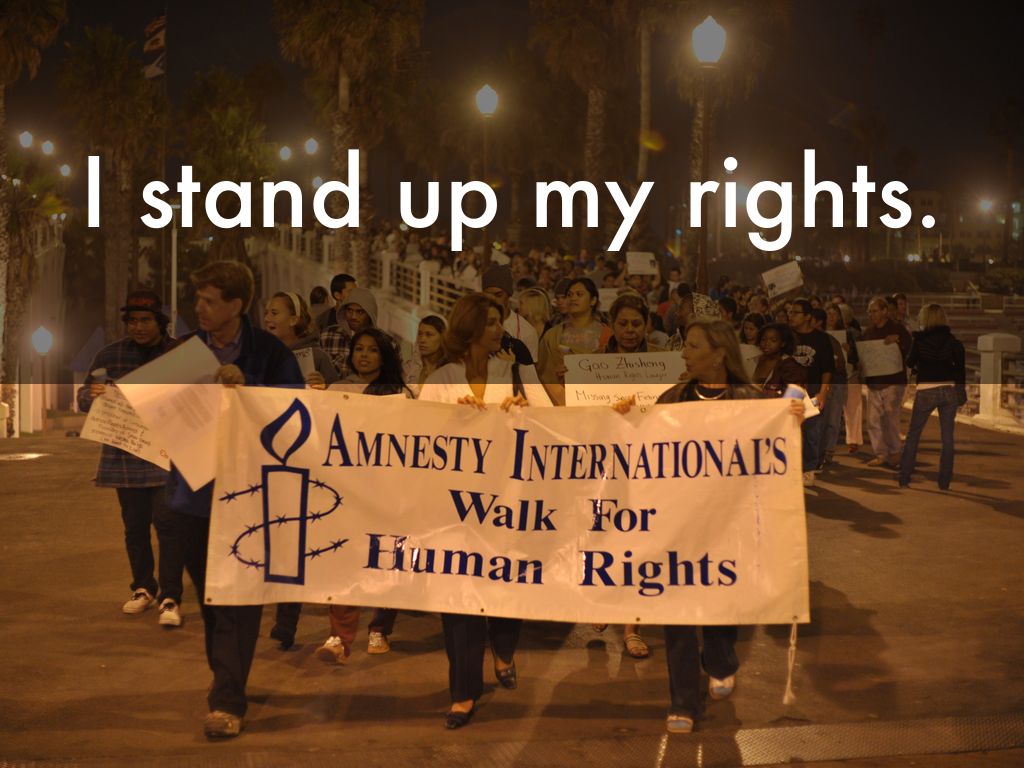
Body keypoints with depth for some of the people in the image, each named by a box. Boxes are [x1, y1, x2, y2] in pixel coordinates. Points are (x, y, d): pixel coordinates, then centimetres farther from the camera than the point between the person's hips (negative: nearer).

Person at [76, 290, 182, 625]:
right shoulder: (110, 355, 6)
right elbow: (82, 398, 6)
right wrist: (92, 394, -17)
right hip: (124, 457, 3)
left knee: (167, 525, -9)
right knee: (135, 527, 13)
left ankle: (170, 599, -3)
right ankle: (143, 588, 30)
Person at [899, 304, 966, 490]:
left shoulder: (919, 340, -2)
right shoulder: (952, 340, 1)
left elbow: (910, 362, 10)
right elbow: (960, 367, -2)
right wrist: (962, 391, 4)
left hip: (926, 391, -1)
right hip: (949, 390, 2)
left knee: (913, 435, 10)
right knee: (947, 437, 7)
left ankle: (904, 479, 9)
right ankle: (944, 483, 7)